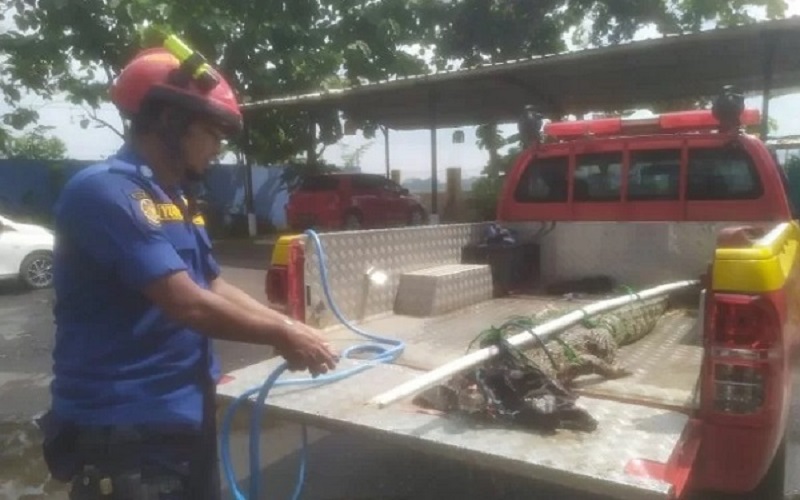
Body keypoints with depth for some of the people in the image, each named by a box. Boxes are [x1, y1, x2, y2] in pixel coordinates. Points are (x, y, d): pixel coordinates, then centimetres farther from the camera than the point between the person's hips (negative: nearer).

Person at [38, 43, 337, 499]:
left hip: (188, 417, 9)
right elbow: (188, 305, -25)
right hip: (122, 430, -9)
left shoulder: (177, 199, 11)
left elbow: (215, 287, 13)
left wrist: (290, 328, 3)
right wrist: (281, 335, -13)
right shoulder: (105, 191, -19)